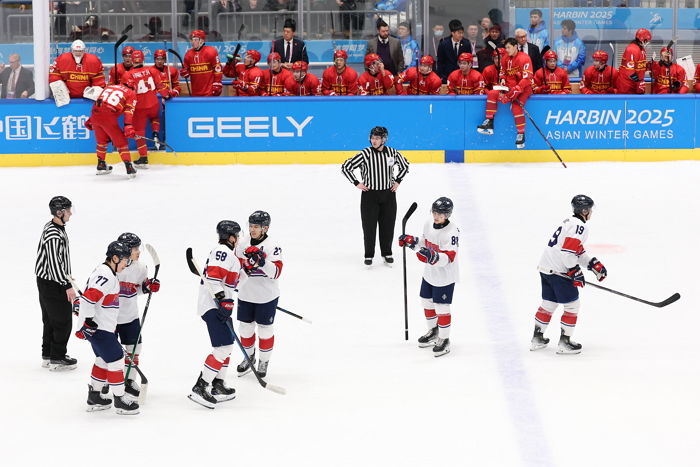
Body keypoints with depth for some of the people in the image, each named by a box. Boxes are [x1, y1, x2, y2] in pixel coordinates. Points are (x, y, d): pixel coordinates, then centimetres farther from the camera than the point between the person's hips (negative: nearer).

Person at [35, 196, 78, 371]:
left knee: (50, 320, 18)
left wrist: (66, 276, 28)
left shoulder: (53, 227, 7)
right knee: (63, 322, 0)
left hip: (46, 281, 10)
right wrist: (67, 286, -22)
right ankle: (57, 359, 8)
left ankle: (47, 356, 28)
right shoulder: (53, 235, -26)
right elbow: (54, 264, -26)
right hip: (52, 284, -10)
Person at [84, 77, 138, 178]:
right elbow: (129, 111, -3)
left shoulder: (109, 87, 29)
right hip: (109, 117, -6)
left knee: (102, 140, 26)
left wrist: (90, 121, 35)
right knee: (121, 142, 4)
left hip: (95, 114, 6)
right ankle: (129, 168, -2)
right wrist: (128, 127, -13)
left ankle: (101, 165, 35)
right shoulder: (131, 93, 12)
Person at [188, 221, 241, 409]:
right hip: (213, 306, -11)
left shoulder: (226, 251, 20)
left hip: (220, 303, 11)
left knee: (227, 345, 19)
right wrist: (222, 300, -29)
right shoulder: (223, 251, -14)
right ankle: (200, 388, -21)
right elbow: (213, 277, -25)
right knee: (223, 347, -17)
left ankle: (218, 386, 27)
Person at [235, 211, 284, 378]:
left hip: (267, 297, -5)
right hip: (246, 295, 5)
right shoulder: (242, 245, 1)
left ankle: (264, 362, 24)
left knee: (265, 330, 7)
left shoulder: (272, 247, -15)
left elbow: (276, 273, -24)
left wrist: (262, 261, -38)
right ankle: (249, 358, 35)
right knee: (245, 327, 14)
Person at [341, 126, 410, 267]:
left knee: (388, 226, 8)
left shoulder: (393, 153, -2)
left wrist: (397, 181, 9)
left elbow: (404, 165, 18)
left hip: (388, 195, 2)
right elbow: (346, 167, -8)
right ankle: (368, 255, 14)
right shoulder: (365, 154, -12)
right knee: (369, 226, 2)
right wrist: (356, 183, -8)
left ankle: (387, 253, 24)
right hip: (370, 195, -2)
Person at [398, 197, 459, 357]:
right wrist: (411, 241, 2)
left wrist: (434, 257, -49)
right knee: (427, 302, 20)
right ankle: (433, 331, 42)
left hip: (445, 276, -8)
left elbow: (449, 257, -34)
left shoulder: (451, 232, -26)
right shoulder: (429, 224, -2)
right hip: (429, 272, 8)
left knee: (441, 307, -1)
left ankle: (444, 340, 15)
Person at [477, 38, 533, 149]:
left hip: (524, 87, -7)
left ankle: (521, 134, -19)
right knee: (492, 94, -14)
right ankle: (489, 123, -11)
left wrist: (516, 90, -28)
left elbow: (527, 78, -21)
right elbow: (502, 73, 18)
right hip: (509, 86, 7)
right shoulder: (505, 58, 6)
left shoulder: (524, 59, -15)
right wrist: (502, 79, -6)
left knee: (516, 106, -28)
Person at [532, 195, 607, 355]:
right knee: (572, 305, 1)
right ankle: (564, 343, 4)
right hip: (558, 271, -10)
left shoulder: (570, 222, 19)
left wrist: (594, 264, 19)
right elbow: (568, 251, -23)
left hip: (545, 267, 10)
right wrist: (576, 272, -17)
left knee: (549, 303, 20)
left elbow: (578, 251, 24)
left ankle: (537, 338, 26)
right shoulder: (579, 226, -14)